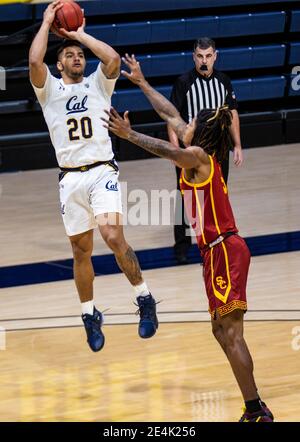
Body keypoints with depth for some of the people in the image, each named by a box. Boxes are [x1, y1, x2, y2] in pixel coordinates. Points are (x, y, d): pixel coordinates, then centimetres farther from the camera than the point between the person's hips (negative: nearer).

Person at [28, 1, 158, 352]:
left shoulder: (98, 85, 9)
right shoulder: (49, 90, 8)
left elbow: (113, 58, -12)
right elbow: (34, 62, -12)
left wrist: (80, 34, -1)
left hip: (102, 172, -2)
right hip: (71, 178, 2)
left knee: (113, 236, -22)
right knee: (81, 250, 9)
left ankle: (144, 299, -9)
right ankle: (89, 315, 25)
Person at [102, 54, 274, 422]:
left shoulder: (197, 155, -9)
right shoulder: (199, 154, 15)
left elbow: (169, 151, -31)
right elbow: (170, 114, 26)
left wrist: (128, 134, -39)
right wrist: (141, 82, 33)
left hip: (224, 250, -10)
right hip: (218, 250, 10)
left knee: (231, 333, -12)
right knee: (222, 331, 11)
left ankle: (256, 409, -14)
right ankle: (254, 410, 12)